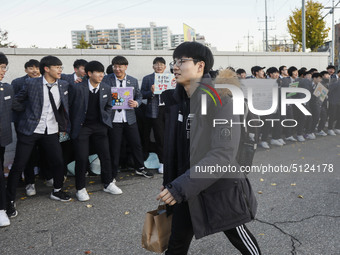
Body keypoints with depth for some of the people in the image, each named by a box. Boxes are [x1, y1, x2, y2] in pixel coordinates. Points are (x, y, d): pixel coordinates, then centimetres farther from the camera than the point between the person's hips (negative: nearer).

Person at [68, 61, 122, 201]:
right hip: (81, 127, -4)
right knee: (82, 158, -4)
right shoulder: (77, 88, -13)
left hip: (99, 126, 4)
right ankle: (80, 189, 12)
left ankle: (108, 184, 23)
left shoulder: (106, 88, 1)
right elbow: (69, 107, -3)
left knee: (105, 154, 6)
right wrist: (73, 125, -1)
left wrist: (106, 121, 7)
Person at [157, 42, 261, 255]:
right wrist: (171, 184, 11)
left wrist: (182, 187, -31)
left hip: (222, 189, -5)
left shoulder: (220, 99, -20)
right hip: (186, 190, 6)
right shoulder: (176, 99, 1)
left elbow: (223, 154, -28)